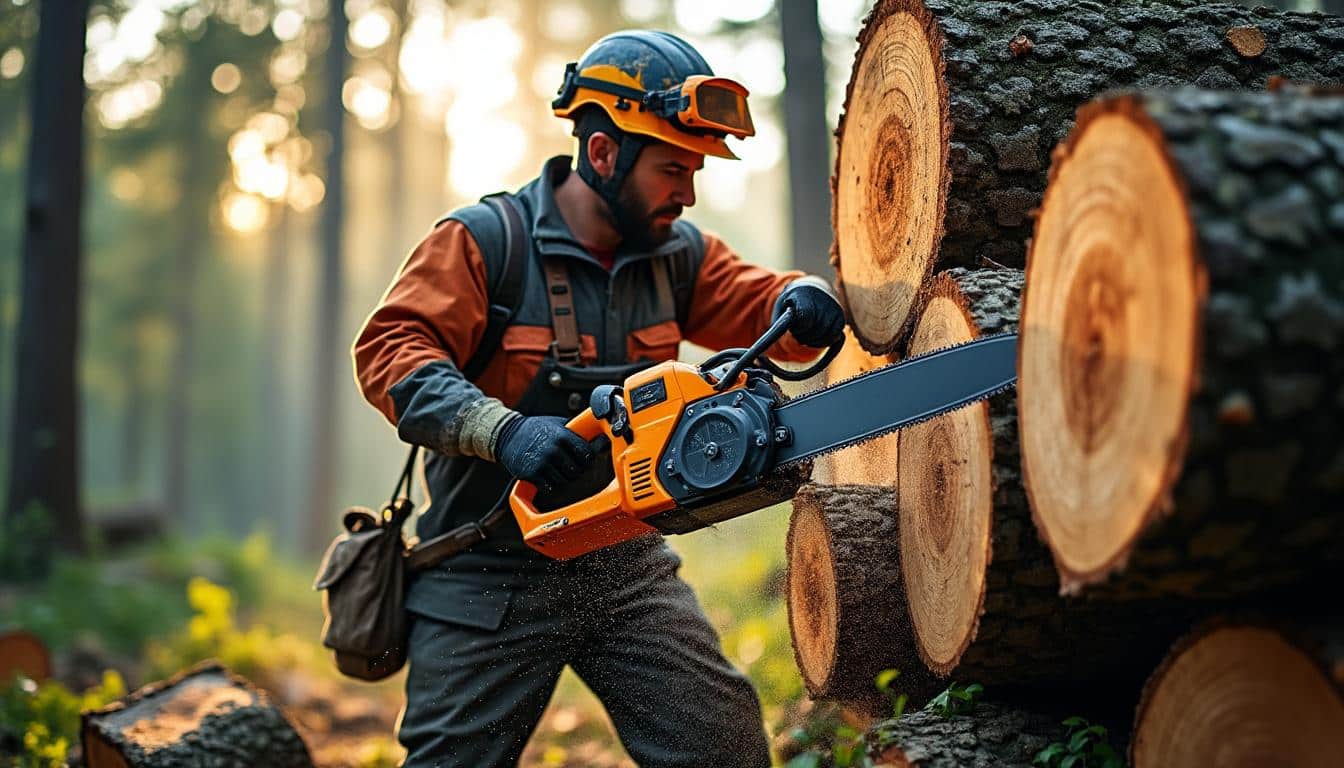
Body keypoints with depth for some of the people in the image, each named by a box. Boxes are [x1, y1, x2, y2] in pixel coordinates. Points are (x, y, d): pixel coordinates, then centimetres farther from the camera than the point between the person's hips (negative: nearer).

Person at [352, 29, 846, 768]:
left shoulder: (677, 254, 5)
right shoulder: (484, 241, -12)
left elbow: (756, 304, 6)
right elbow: (391, 350, -21)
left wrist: (802, 302, -19)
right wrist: (503, 431, -36)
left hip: (626, 567, 4)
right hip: (490, 581, -4)